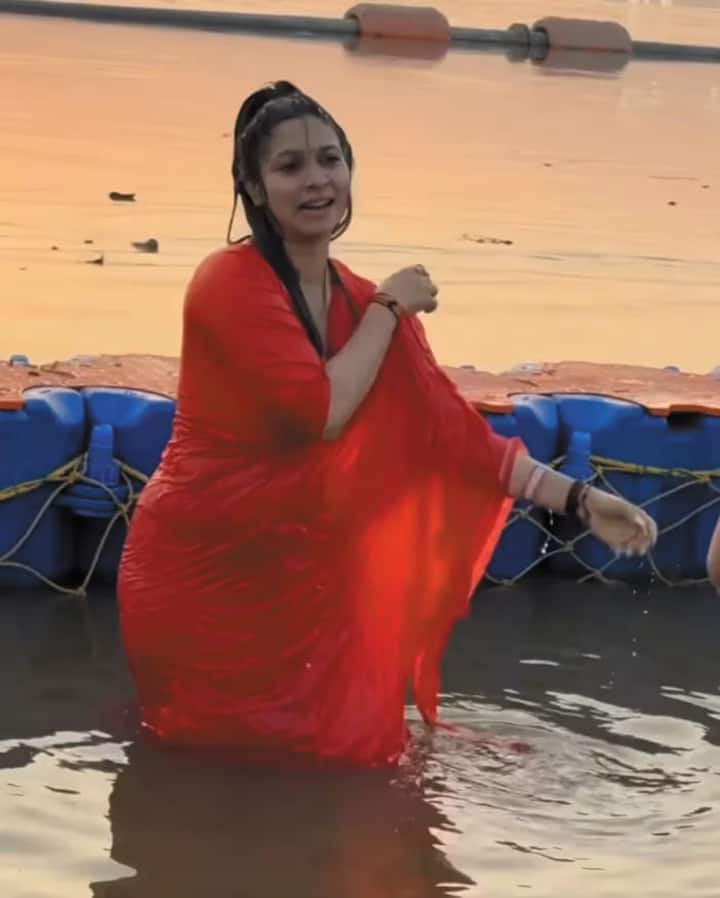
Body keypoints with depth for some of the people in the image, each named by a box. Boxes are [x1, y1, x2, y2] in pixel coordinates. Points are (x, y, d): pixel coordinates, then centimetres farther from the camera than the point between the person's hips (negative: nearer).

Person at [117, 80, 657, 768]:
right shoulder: (230, 283, -18)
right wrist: (388, 310, -13)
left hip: (300, 574, 7)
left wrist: (578, 499, -7)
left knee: (350, 752, 11)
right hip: (201, 573, -7)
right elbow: (321, 412, -26)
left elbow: (447, 429, 1)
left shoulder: (363, 303, 4)